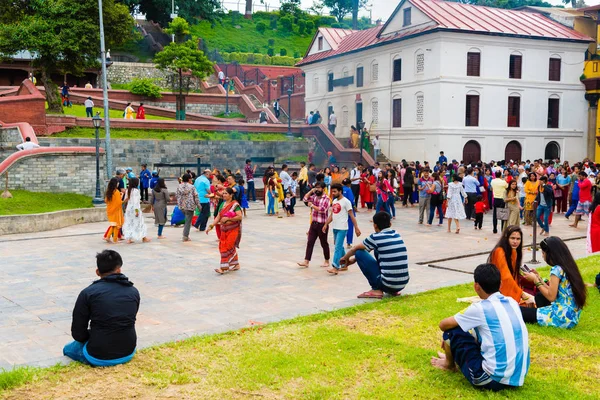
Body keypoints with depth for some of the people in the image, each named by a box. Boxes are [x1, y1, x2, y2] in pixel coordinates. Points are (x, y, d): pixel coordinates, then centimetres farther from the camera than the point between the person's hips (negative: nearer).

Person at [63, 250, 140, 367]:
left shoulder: (88, 293, -10)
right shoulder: (134, 292, 1)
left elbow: (78, 333, -6)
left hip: (99, 356, -3)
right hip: (127, 353, 4)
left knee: (68, 349, 28)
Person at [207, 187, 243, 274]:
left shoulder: (235, 204, -10)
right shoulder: (222, 204, 11)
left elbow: (239, 216, -20)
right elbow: (218, 217, 11)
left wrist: (228, 218, -20)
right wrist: (211, 226, 3)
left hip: (233, 229, -7)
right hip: (224, 229, 7)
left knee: (228, 247, -11)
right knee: (222, 246, 9)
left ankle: (224, 267, -9)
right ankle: (236, 264, 23)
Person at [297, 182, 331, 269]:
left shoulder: (326, 199, -12)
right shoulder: (314, 197, 9)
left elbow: (322, 209, -24)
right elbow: (305, 199, 3)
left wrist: (312, 205, -16)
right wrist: (311, 191, -2)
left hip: (322, 224, -6)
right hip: (314, 223, 6)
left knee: (324, 243, 7)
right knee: (310, 242, 1)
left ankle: (327, 261, 21)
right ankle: (306, 261, 1)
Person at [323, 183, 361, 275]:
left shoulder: (346, 202, -11)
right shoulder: (334, 201, 12)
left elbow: (352, 215, -11)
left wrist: (356, 228, -13)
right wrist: (326, 224, 11)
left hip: (342, 228, -8)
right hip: (335, 228, 8)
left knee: (338, 247, -12)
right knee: (339, 247, 14)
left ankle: (335, 267, -13)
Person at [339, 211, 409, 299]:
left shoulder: (376, 237, -7)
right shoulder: (397, 235, 12)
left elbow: (355, 248, 9)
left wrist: (345, 258, 30)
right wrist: (353, 259, 31)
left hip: (387, 284, -7)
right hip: (403, 284, 7)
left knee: (359, 252, 3)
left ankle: (376, 290, 1)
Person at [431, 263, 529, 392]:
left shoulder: (480, 308, -13)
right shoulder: (512, 302, 7)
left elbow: (444, 325, 0)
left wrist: (448, 338, 23)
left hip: (493, 379, -7)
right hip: (518, 377, 7)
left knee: (452, 331, 5)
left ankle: (450, 364, 32)